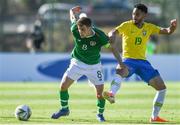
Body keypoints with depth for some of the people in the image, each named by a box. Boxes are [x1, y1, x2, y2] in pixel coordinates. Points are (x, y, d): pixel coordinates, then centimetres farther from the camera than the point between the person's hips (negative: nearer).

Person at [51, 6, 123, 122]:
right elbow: (73, 13, -8)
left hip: (94, 66, -2)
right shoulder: (75, 30, -24)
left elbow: (112, 47, -15)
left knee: (100, 93, -7)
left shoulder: (99, 36, -28)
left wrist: (121, 63, -18)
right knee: (63, 85, -8)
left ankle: (100, 114, 20)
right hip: (78, 63, 2)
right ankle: (64, 109, 15)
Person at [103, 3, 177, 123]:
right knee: (120, 70, -41)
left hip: (142, 62, 4)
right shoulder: (127, 25, 0)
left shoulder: (149, 27, 8)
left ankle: (154, 116, 9)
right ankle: (112, 94, -63)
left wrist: (173, 26, -16)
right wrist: (112, 35, -35)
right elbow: (113, 32, -10)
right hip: (128, 60, -4)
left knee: (162, 87, -2)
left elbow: (168, 31, 7)